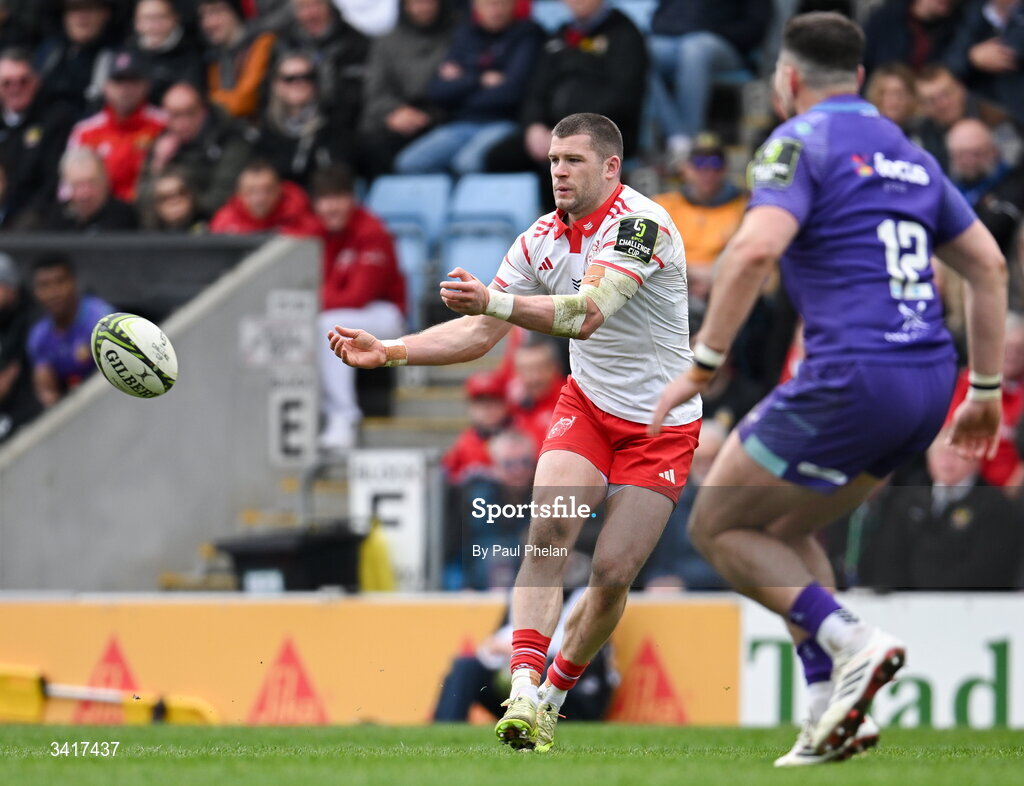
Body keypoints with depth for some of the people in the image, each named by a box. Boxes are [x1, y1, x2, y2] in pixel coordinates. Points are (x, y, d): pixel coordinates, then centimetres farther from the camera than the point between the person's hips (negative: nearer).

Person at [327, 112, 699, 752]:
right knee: (548, 530, -20)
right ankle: (524, 690, -27)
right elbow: (478, 334, 2)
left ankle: (555, 695, 14)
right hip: (587, 406, 4)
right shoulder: (540, 241, -2)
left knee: (613, 574, -8)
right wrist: (387, 351, -11)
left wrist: (493, 300, -50)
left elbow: (588, 313, -37)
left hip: (661, 427, -4)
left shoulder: (641, 222, -23)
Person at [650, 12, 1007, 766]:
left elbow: (754, 250, -20)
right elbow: (988, 264, 21)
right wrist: (986, 388, 25)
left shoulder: (800, 142, -3)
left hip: (852, 377, -8)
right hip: (929, 378, 8)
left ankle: (851, 641, -10)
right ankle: (833, 712, 10)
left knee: (717, 525, 7)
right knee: (783, 528, 22)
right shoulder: (906, 152, 20)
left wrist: (703, 365, -15)